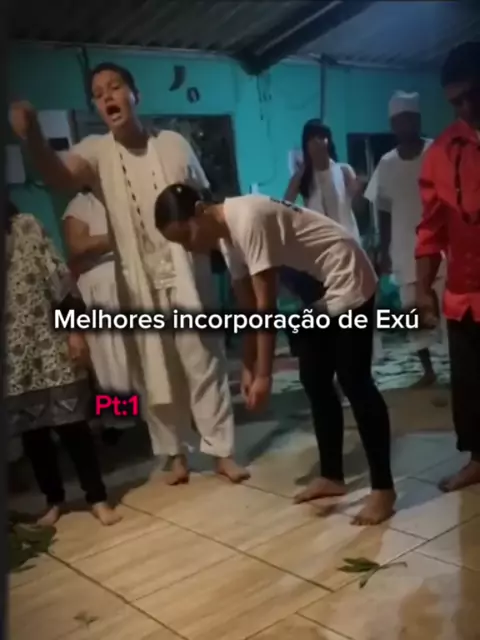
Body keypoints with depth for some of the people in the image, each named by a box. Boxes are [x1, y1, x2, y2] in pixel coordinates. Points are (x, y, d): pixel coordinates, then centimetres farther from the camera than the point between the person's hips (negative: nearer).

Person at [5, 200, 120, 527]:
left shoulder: (25, 226, 1)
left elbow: (59, 277, -2)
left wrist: (75, 331, -7)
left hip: (49, 346, -1)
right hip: (13, 357, 2)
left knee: (72, 424, 3)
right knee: (32, 433, 10)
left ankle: (98, 498, 15)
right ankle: (54, 500, 28)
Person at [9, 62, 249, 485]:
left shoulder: (173, 144, 1)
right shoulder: (96, 152, -2)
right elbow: (60, 175, -25)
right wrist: (32, 138, -44)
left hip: (186, 275, 0)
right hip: (139, 283, 1)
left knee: (204, 364, 4)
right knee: (154, 374, 9)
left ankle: (222, 451, 16)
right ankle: (175, 454, 25)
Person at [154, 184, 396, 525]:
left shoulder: (248, 219, -27)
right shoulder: (227, 232, 1)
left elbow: (266, 304, -27)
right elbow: (247, 305, 6)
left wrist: (264, 374, -24)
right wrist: (248, 366, 6)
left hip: (346, 279, -9)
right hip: (315, 291, 9)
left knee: (354, 382, -9)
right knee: (314, 381, 10)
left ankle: (383, 488, 0)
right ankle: (332, 477, 22)